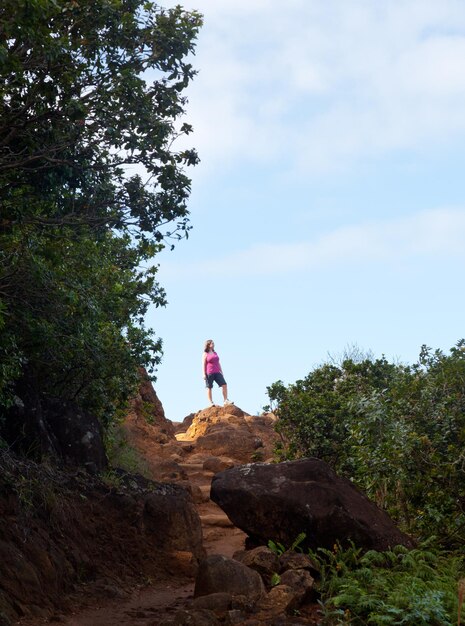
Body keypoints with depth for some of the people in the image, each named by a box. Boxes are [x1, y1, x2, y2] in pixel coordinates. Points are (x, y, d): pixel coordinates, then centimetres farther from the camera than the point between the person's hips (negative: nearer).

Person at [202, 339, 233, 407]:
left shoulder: (215, 353, 19)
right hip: (209, 373, -5)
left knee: (224, 385, -7)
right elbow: (203, 364, -4)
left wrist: (221, 372, 17)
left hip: (217, 372, 5)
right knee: (209, 388, -2)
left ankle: (225, 401, -7)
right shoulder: (205, 354, 2)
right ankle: (211, 402, 2)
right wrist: (204, 374, -12)